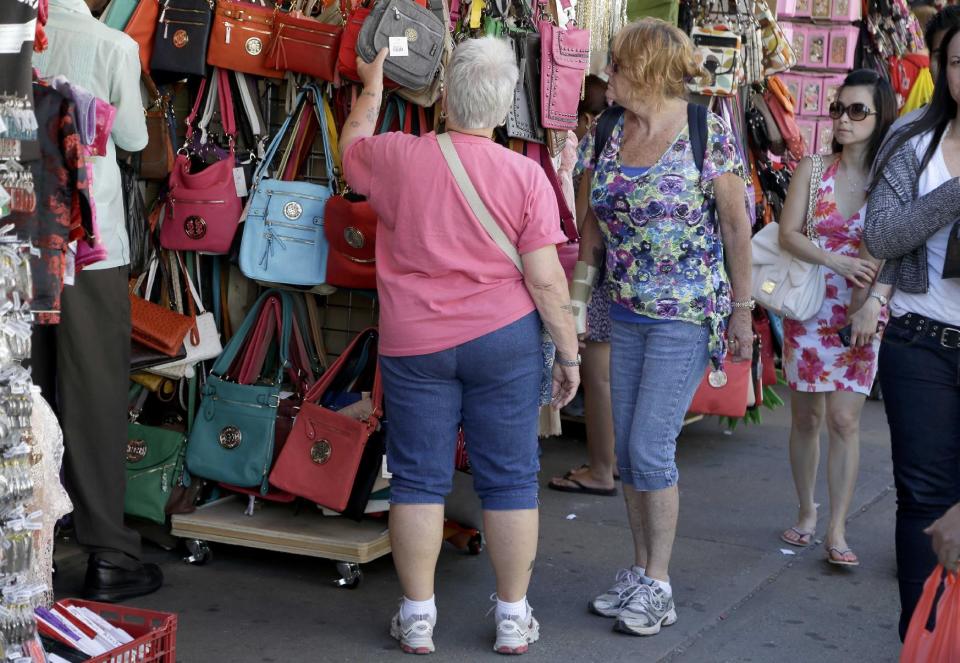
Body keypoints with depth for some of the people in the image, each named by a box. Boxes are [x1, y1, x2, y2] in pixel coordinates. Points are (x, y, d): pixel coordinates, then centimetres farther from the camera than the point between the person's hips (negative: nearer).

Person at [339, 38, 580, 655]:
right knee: (509, 479, 9)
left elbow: (352, 146, 19)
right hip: (505, 340, -1)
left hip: (415, 344, 1)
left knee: (418, 481, 9)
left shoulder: (396, 157, -5)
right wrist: (569, 354, 1)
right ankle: (514, 618, 17)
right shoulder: (526, 174, -9)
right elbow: (546, 280, -9)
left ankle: (417, 617, 16)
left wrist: (373, 85, 33)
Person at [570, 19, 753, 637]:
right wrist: (579, 295, 7)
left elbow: (738, 227, -7)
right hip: (626, 314, 6)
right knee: (629, 449, 10)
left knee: (651, 449, -6)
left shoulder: (709, 133, -12)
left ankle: (658, 585, 9)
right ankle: (641, 571, 24)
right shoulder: (608, 134, 3)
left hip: (688, 317, -6)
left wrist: (742, 311, -6)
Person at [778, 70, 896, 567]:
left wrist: (874, 301, -25)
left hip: (859, 316, -2)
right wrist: (837, 262, -20)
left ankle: (837, 530, 2)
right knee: (806, 417, 9)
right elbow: (788, 234, -5)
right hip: (807, 310, 2)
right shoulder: (813, 169, 2)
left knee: (844, 420, -4)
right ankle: (807, 513, 24)